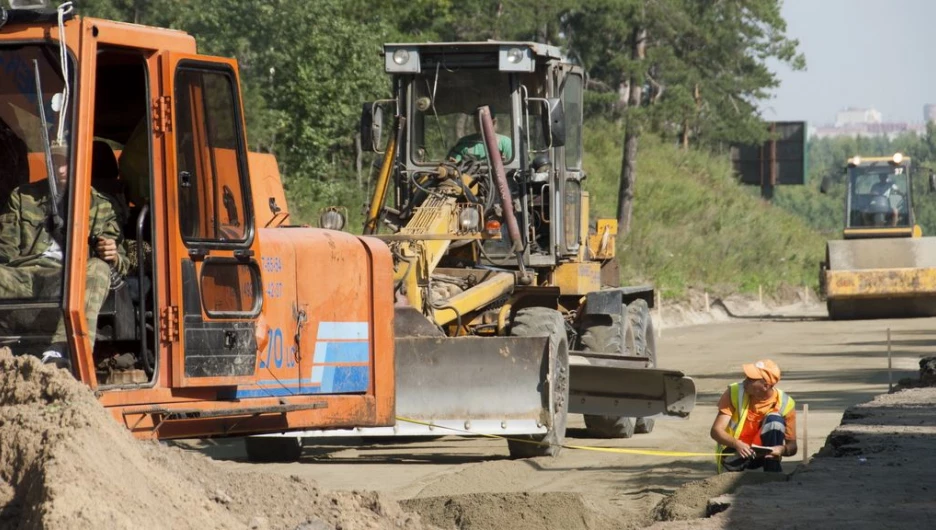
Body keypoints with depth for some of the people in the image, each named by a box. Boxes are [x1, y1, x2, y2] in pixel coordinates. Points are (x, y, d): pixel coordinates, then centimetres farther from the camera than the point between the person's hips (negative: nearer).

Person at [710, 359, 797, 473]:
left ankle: (772, 474, -20)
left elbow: (792, 446, -12)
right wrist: (737, 444, -39)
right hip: (734, 451, 0)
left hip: (763, 453, 0)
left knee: (775, 419, -25)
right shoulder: (735, 393, -16)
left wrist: (782, 449, -38)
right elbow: (716, 430, -19)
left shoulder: (785, 404, -16)